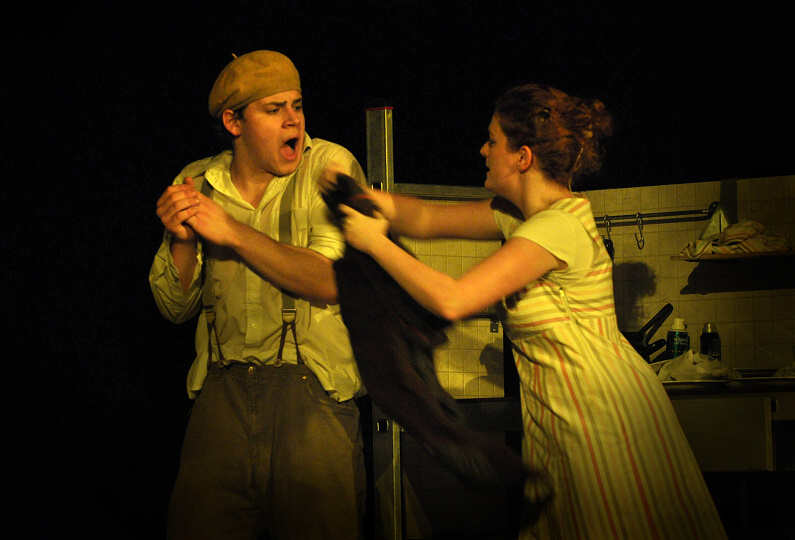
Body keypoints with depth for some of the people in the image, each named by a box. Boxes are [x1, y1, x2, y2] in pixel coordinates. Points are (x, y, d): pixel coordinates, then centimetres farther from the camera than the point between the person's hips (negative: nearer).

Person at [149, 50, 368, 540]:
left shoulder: (330, 166, -4)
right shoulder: (197, 184, 8)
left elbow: (331, 282, -15)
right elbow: (177, 307, 10)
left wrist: (233, 232, -17)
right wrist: (182, 241, -10)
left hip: (311, 389, -3)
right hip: (224, 386, 3)